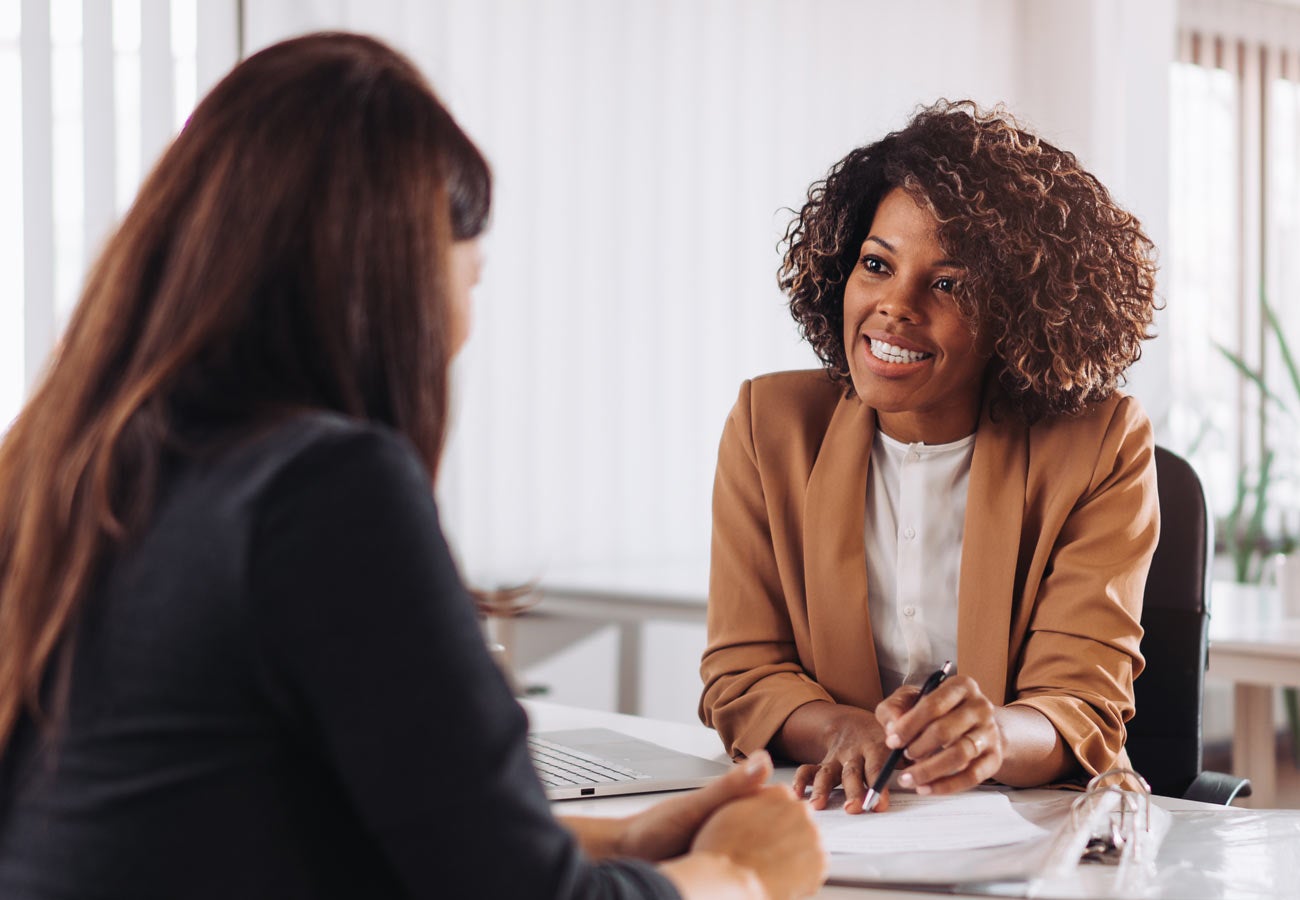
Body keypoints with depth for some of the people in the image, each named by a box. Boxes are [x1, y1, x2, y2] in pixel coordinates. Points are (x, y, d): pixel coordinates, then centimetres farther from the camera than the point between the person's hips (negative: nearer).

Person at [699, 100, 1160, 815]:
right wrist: (849, 732, -21)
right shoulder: (772, 424, 2)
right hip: (826, 822, 2)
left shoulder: (1100, 448, -5)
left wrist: (992, 737, -35)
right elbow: (742, 676, 1)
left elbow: (1083, 708, -11)